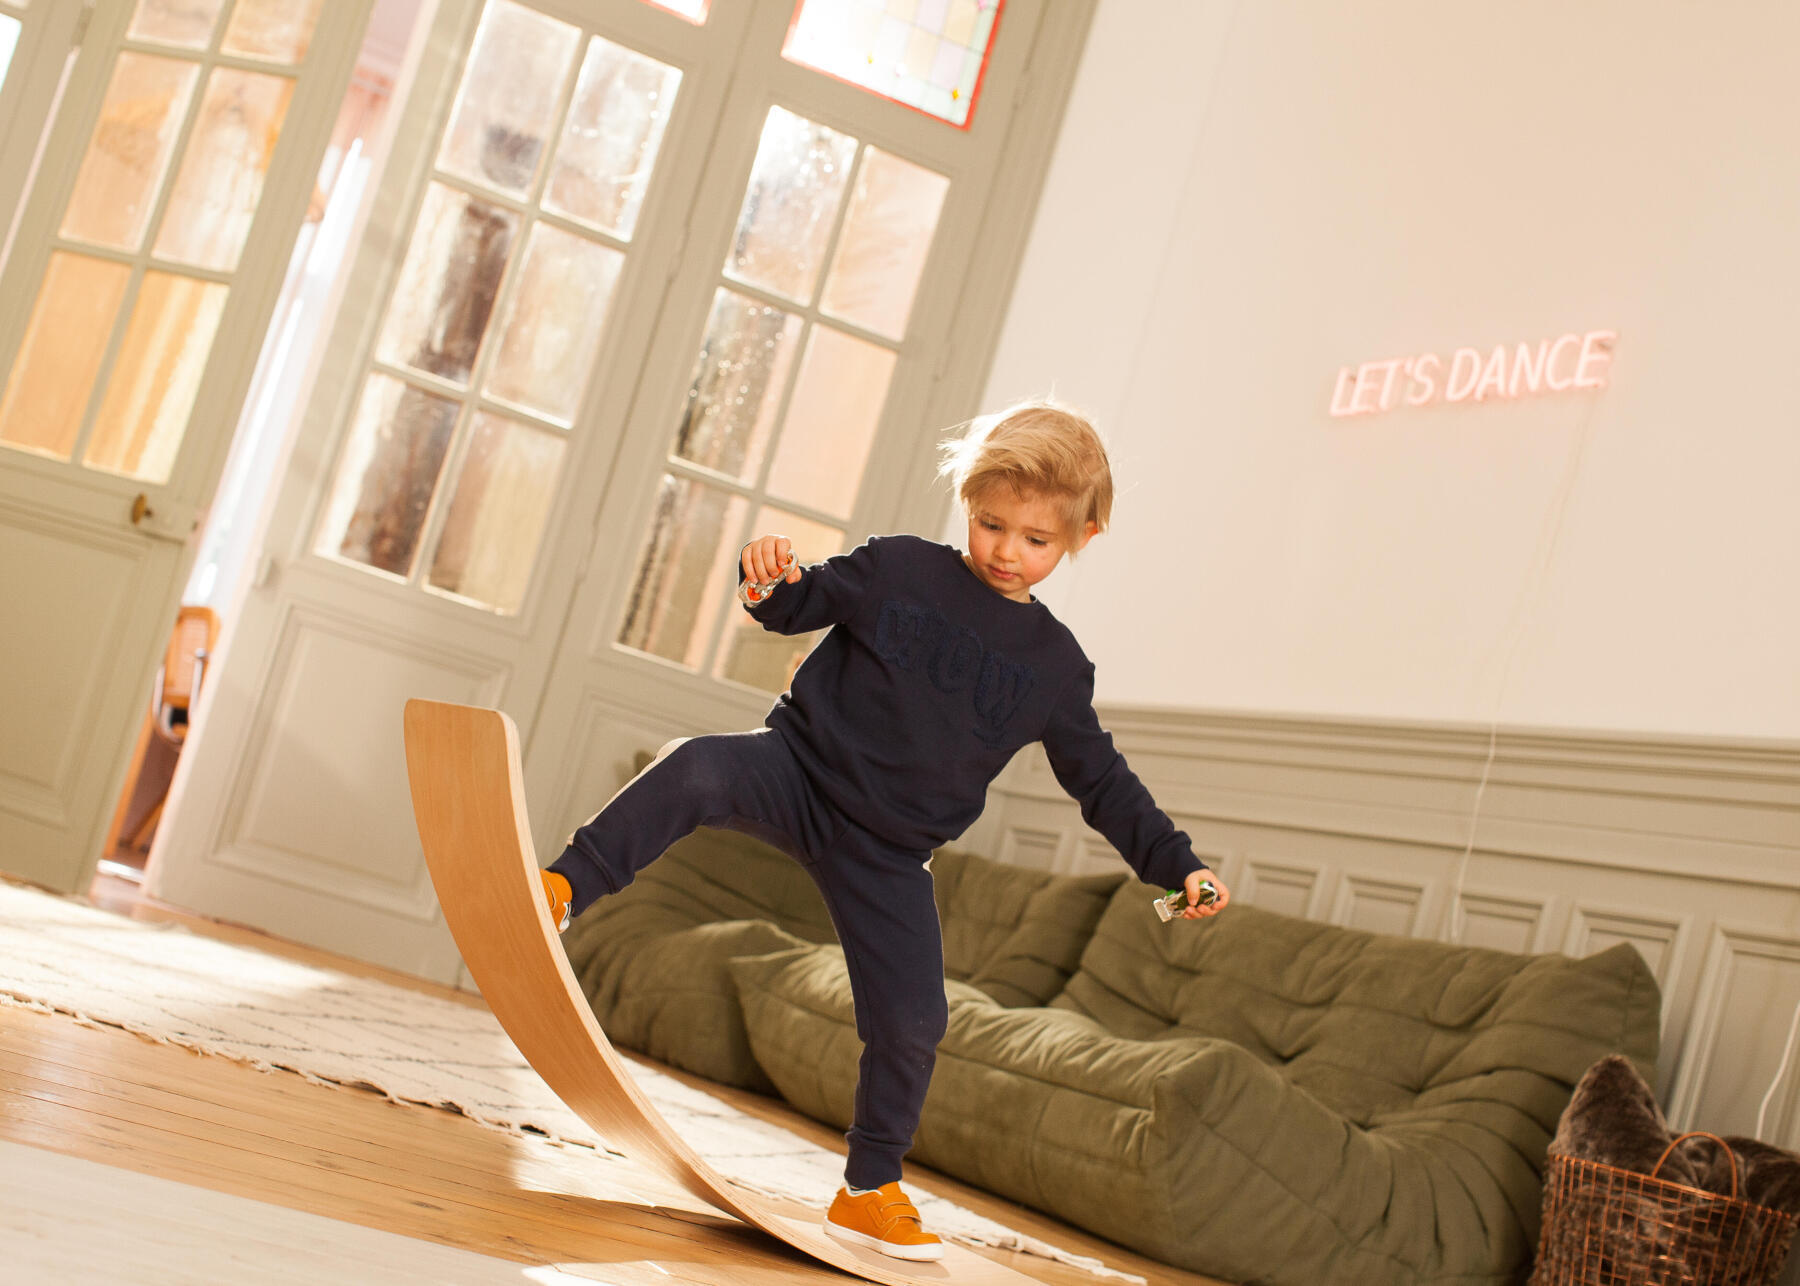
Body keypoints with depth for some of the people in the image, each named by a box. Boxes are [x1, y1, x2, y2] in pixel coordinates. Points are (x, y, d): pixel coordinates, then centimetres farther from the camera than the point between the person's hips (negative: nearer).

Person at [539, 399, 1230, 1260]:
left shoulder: (1057, 664, 3)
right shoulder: (897, 567, -3)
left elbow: (1103, 783, 10)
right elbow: (803, 607, 5)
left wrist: (1177, 865, 2)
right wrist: (774, 580, -20)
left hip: (887, 855, 2)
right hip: (798, 770, -2)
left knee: (910, 1027, 0)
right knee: (695, 771, -33)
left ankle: (870, 1192, 20)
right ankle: (567, 887, -27)